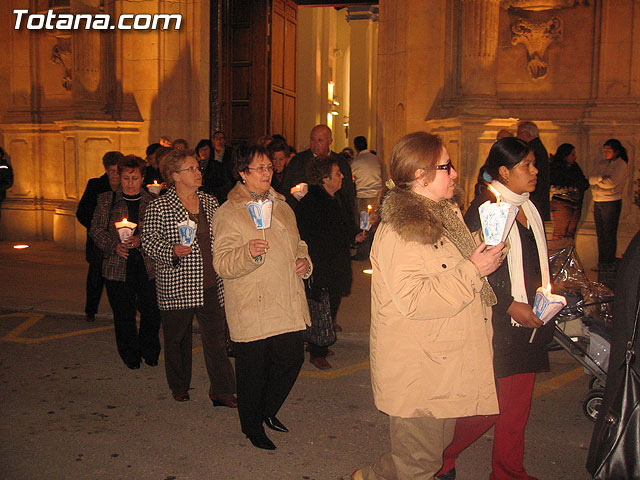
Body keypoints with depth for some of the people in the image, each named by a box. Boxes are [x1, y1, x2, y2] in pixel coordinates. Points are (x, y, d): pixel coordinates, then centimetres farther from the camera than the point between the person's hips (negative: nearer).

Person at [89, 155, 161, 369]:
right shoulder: (106, 200, 7)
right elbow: (96, 229, 6)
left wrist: (140, 240, -16)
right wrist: (114, 245, -10)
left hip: (147, 265, 0)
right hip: (117, 267, 0)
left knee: (152, 312, 2)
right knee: (124, 314, 7)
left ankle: (149, 351, 27)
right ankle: (130, 355, 27)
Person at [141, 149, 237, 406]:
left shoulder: (210, 202, 11)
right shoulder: (159, 207, -4)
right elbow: (149, 239, -9)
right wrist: (172, 250, -25)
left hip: (211, 285, 3)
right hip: (176, 286, -3)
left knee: (215, 337, 2)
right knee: (177, 339, 11)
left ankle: (222, 390, 10)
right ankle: (179, 387, 30)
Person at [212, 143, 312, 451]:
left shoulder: (281, 206, 14)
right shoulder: (228, 213, -7)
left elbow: (297, 243, 27)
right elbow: (222, 264, -14)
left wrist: (304, 260, 6)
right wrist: (249, 253, -32)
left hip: (287, 306, 6)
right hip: (252, 311, -6)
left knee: (292, 359, 10)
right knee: (254, 371, 5)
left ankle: (267, 411, 37)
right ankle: (252, 426, 29)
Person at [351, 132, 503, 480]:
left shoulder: (444, 214, 12)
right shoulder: (399, 230, -19)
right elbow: (412, 299, -28)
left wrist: (485, 254, 12)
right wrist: (472, 270, -23)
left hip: (444, 367, 9)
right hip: (416, 375, -9)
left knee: (436, 446, 20)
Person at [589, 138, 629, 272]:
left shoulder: (621, 165, -6)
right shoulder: (603, 163, 14)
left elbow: (611, 183, -17)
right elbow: (591, 180, 3)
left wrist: (597, 180, -3)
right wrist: (601, 178, -15)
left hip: (611, 202, -6)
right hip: (597, 202, 6)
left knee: (609, 234, -2)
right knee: (600, 234, 9)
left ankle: (609, 265, 5)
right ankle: (601, 264, 17)